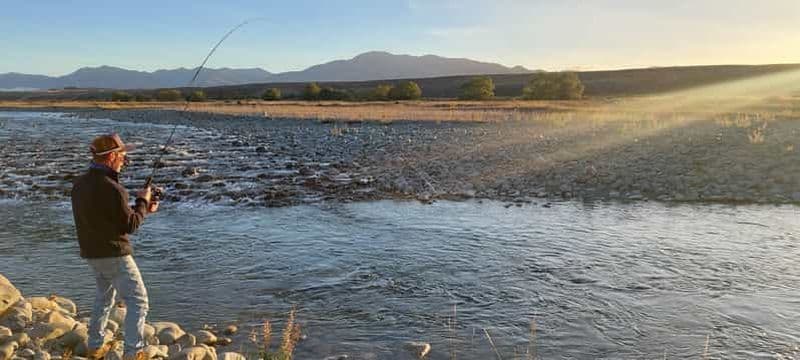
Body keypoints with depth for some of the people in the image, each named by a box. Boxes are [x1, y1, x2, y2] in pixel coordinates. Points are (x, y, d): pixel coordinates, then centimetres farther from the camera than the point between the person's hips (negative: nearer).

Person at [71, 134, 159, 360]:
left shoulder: (79, 184, 4)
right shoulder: (111, 189, -24)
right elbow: (130, 225, -17)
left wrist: (142, 208, 12)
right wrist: (142, 202, -2)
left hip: (91, 253, 9)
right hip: (114, 254, -9)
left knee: (104, 296, 27)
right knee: (138, 301, 0)